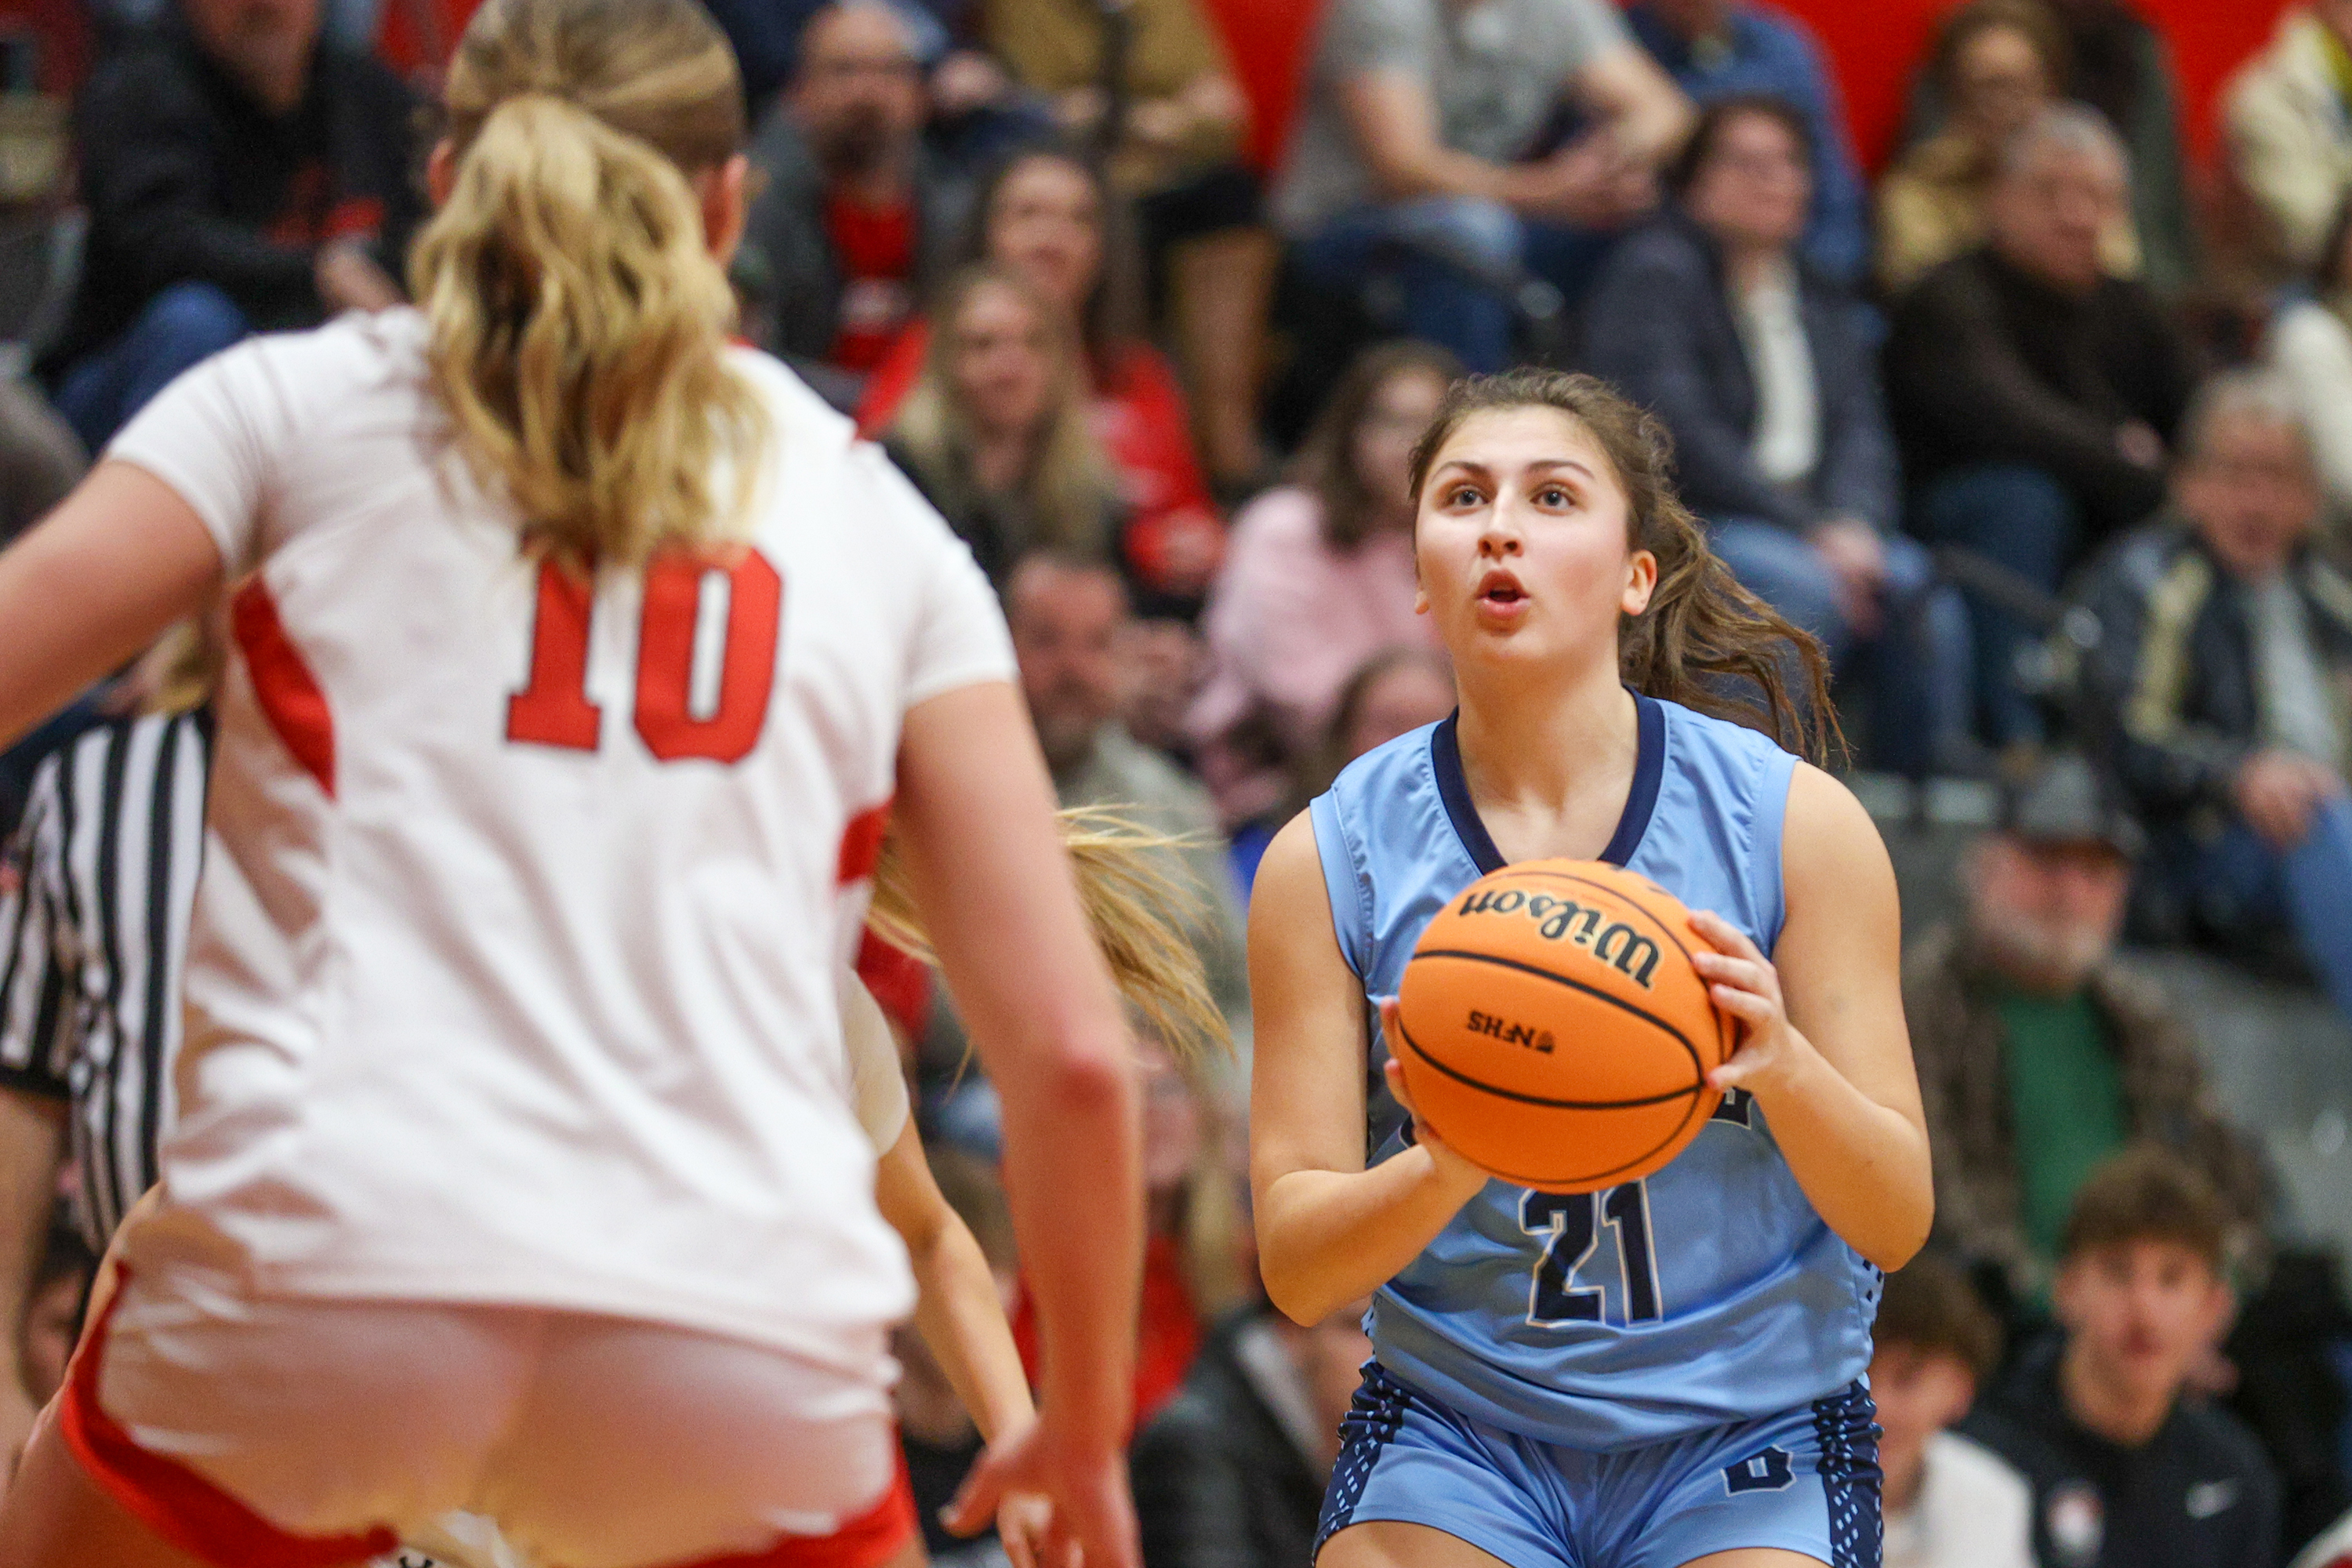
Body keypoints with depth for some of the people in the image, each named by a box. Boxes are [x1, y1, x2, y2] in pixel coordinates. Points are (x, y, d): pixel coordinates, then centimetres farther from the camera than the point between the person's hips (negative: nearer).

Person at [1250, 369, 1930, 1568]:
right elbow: (1294, 1268, -6)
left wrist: (1783, 1067, -26)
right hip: (1455, 1426, 0)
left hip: (1749, 1433, 0)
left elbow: (1896, 1222, -6)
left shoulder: (1796, 822, -6)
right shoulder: (1329, 859, -4)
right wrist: (1446, 1173, -27)